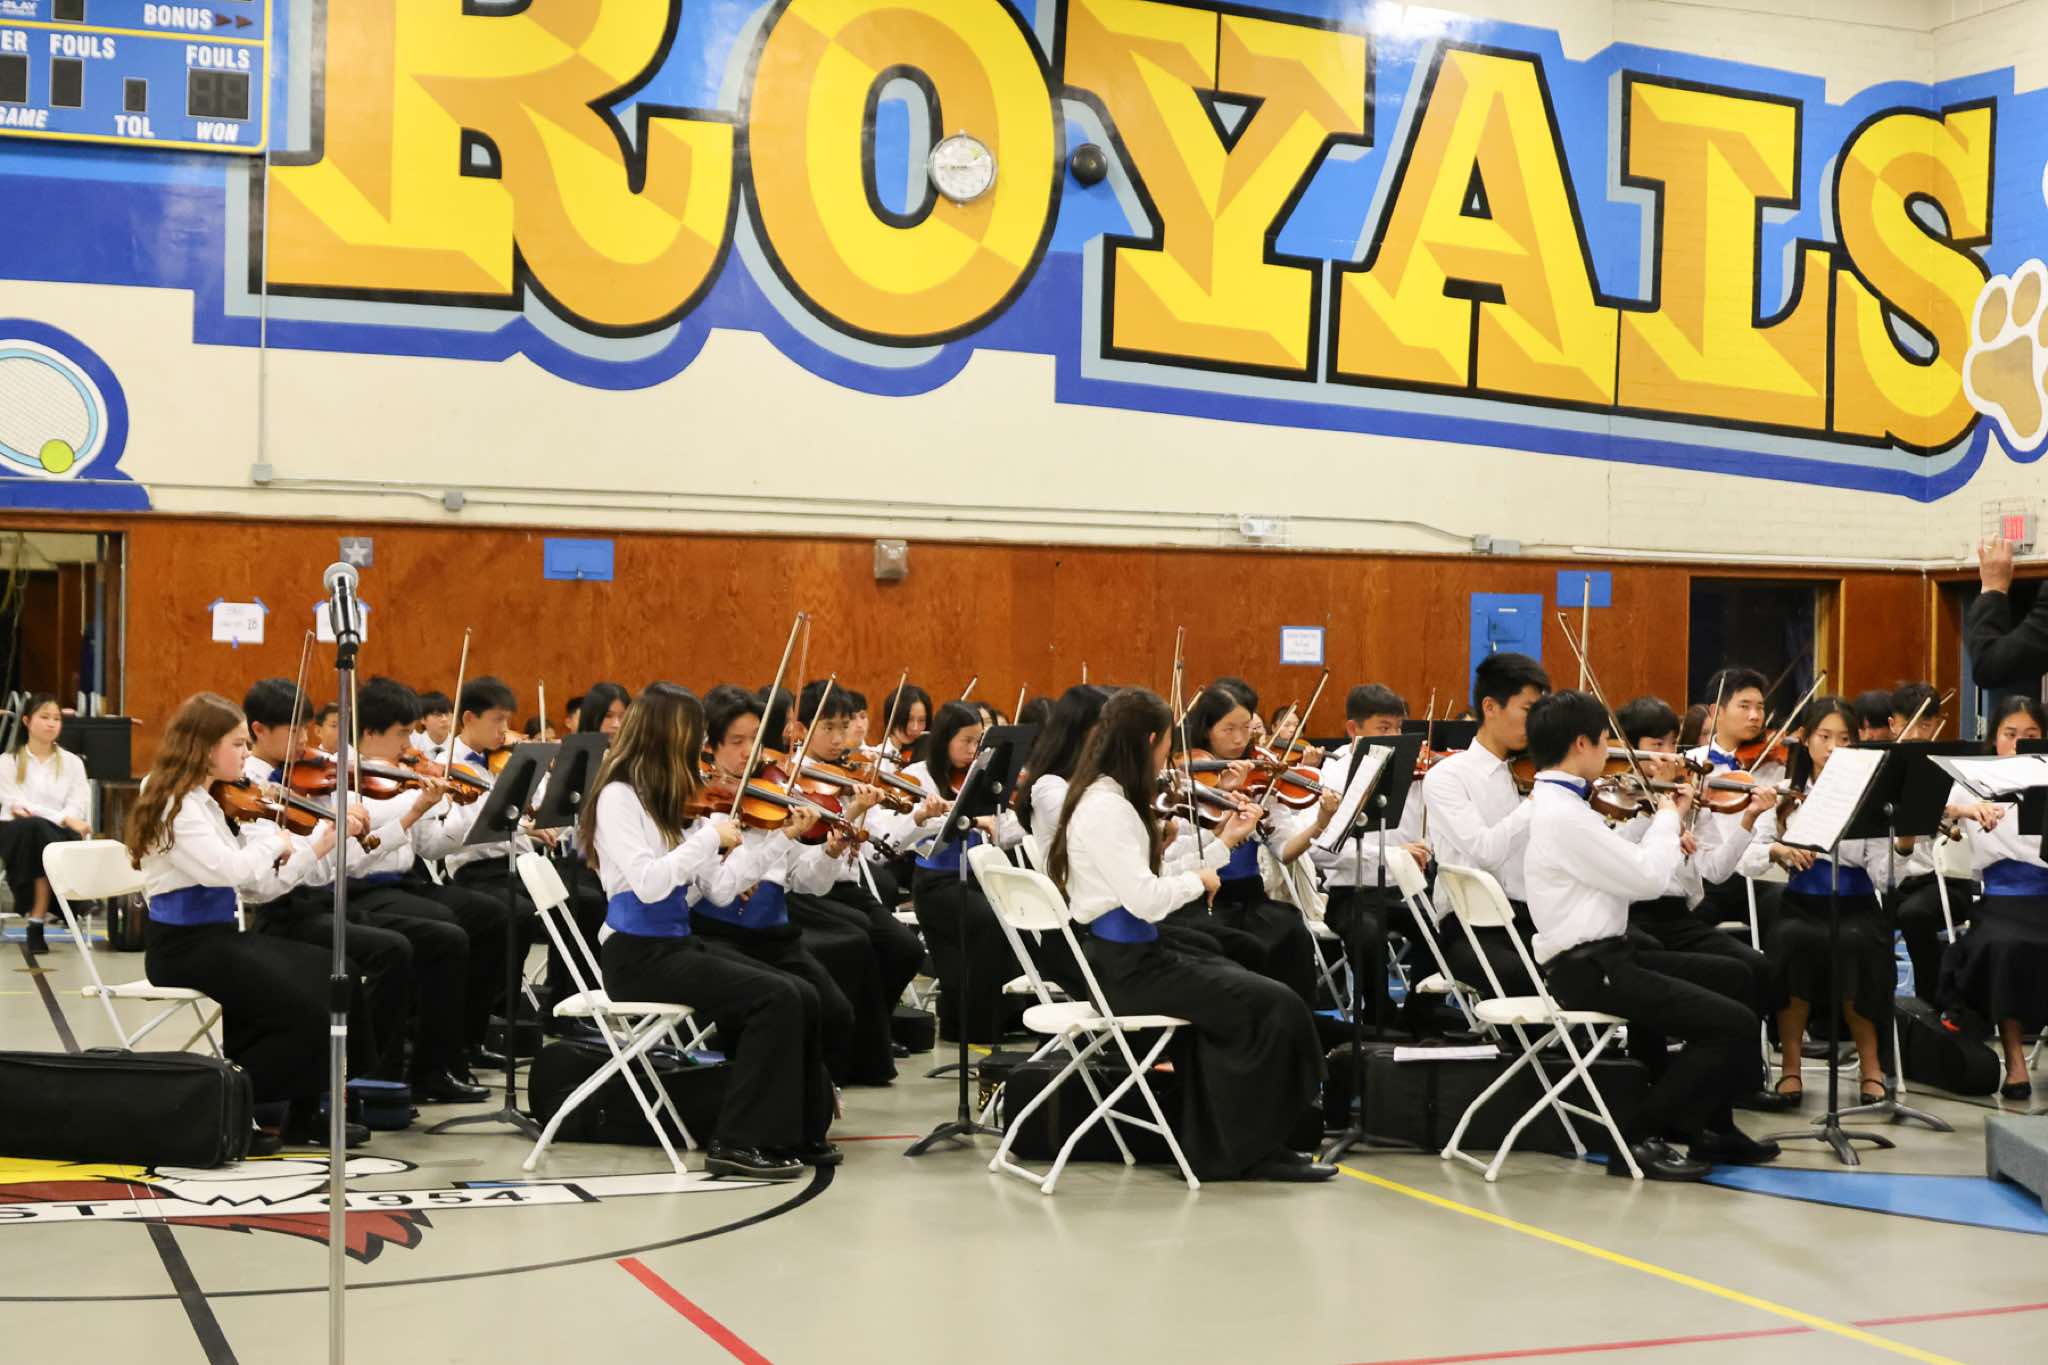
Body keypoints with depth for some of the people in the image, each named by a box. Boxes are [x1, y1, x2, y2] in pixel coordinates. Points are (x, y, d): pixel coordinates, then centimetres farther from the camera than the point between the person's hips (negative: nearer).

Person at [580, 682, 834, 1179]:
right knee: (775, 999, -20)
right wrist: (710, 836, -21)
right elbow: (648, 884, -26)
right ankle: (739, 1142, -13)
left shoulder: (667, 799, 13)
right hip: (638, 954, -8)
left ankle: (798, 1130, 3)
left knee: (801, 996, -7)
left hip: (677, 942, 8)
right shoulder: (618, 796, -11)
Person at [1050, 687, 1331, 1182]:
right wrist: (1199, 880, -8)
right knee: (1275, 1006, -10)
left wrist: (1224, 841, 13)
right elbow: (1145, 899, -26)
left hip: (1132, 952, 10)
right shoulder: (1106, 807, -19)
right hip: (1123, 964, -10)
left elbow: (1146, 881, 13)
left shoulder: (1110, 798, 12)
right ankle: (1254, 1148, 3)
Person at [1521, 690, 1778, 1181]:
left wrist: (1660, 822, 7)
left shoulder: (1559, 803, 12)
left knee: (1732, 976, 22)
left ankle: (1709, 1126, 27)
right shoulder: (1562, 814, -21)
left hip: (1603, 953, 11)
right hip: (1585, 969, -11)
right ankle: (1638, 1139, -5)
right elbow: (1647, 879, -18)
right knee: (1735, 1025, -14)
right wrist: (1669, 818, -2)